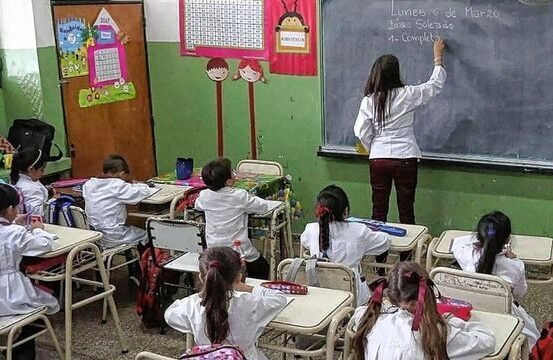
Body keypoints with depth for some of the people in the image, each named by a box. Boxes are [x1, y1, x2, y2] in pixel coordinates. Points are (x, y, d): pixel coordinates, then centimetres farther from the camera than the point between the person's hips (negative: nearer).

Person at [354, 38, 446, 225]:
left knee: (379, 210, 11)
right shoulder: (407, 95, -9)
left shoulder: (369, 101, -5)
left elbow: (361, 132, -5)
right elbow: (436, 84, 4)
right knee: (406, 211, 8)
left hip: (378, 159, 2)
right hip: (405, 159, -2)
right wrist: (438, 56, 17)